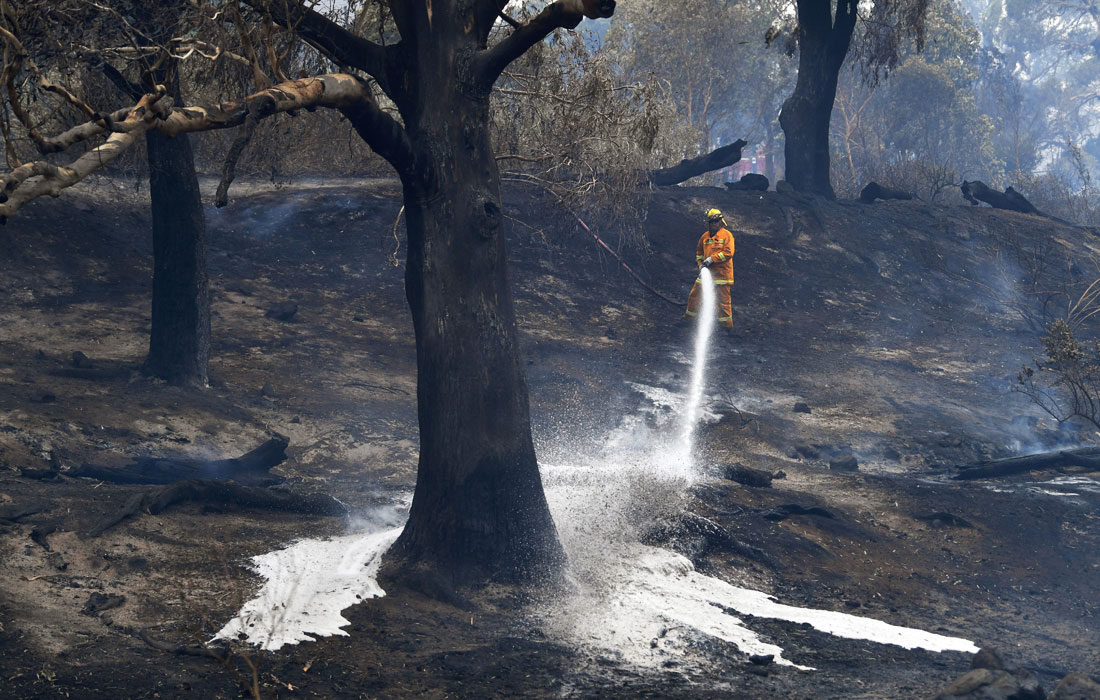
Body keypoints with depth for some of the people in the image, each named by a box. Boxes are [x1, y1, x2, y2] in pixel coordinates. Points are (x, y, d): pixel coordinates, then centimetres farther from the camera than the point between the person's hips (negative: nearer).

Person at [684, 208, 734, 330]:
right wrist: (701, 263, 9)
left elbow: (728, 253, -14)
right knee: (695, 294, 9)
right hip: (707, 271, 6)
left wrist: (712, 259, -17)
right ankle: (689, 317, 23)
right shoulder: (705, 236, 12)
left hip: (722, 273, -6)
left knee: (723, 298, -4)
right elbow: (699, 251, 26)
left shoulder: (727, 235, -5)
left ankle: (727, 323, 2)